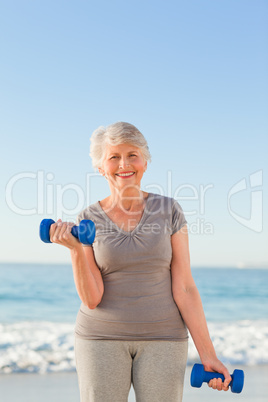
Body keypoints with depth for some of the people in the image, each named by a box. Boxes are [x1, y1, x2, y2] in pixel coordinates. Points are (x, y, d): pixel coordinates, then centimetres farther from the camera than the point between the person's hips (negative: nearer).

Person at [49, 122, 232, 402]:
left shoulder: (168, 210, -2)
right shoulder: (88, 220, -1)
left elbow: (184, 288, -4)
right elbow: (91, 299, -7)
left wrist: (207, 355, -8)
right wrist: (75, 249, -21)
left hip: (161, 339, 0)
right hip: (103, 337, 0)